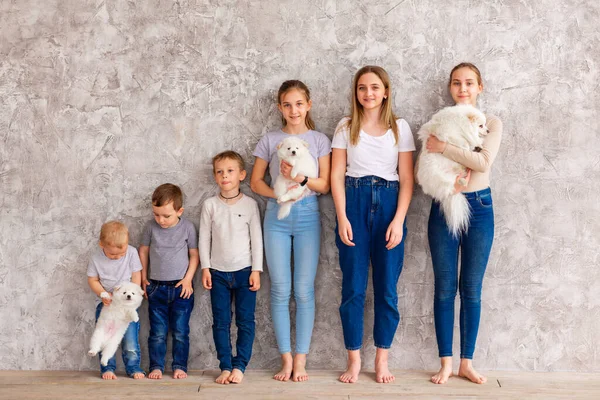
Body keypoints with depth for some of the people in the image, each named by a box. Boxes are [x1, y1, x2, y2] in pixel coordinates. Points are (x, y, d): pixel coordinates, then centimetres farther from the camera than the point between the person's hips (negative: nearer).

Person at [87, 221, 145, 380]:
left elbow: (136, 277, -4)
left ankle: (133, 367, 5)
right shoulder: (96, 258, -9)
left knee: (130, 336, -6)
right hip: (105, 302, 1)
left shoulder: (131, 252, -10)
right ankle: (107, 368, 7)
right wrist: (103, 294, -17)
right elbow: (92, 280, -1)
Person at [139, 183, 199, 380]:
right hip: (156, 288, 1)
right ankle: (156, 367, 13)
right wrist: (143, 278, 9)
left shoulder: (187, 227, -5)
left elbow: (194, 254, 1)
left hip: (181, 288, -1)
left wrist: (188, 279, -6)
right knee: (158, 332, 5)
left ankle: (180, 366, 13)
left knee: (180, 332, 3)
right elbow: (143, 251, 11)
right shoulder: (151, 227, -1)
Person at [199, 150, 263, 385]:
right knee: (220, 322, 4)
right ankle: (225, 367, 12)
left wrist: (256, 270, -4)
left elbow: (257, 238, -1)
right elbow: (204, 238, 4)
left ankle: (239, 366, 8)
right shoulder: (210, 205, 1)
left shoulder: (250, 204, -2)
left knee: (245, 321, 1)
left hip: (244, 271, -1)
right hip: (218, 272, 1)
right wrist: (205, 268, -1)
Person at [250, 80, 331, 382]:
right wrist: (278, 193, -11)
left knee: (304, 290, -2)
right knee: (280, 290, -1)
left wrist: (301, 178, -17)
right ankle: (286, 358, 7)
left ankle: (300, 359, 5)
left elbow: (325, 185, 1)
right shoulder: (269, 140, 7)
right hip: (277, 215, 1)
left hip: (307, 215, 0)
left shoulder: (319, 140, 6)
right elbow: (255, 181, 7)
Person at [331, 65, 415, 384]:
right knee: (353, 287, 2)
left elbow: (407, 178, 1)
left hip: (388, 203, 0)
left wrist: (398, 220, -9)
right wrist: (342, 218, -9)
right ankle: (354, 360, 11)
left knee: (386, 288, 3)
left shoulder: (400, 127, 5)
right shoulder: (345, 127, 6)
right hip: (354, 203, 0)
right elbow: (337, 175, 2)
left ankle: (382, 360, 15)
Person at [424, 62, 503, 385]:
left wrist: (443, 148, -19)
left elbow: (484, 161, -17)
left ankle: (467, 362, 16)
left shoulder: (492, 123, 1)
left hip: (478, 208, 0)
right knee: (445, 288, 3)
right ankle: (446, 362, 12)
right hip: (444, 207, 1)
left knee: (471, 289, 6)